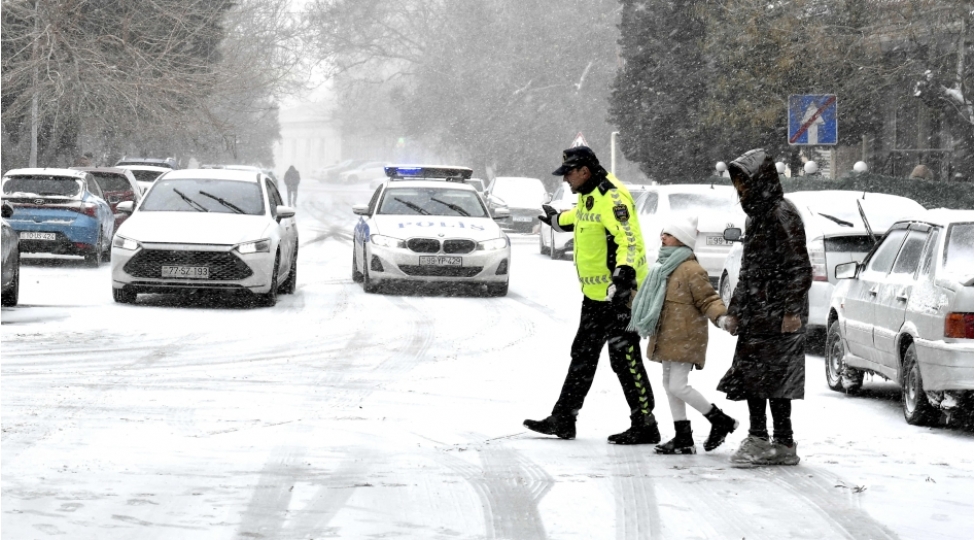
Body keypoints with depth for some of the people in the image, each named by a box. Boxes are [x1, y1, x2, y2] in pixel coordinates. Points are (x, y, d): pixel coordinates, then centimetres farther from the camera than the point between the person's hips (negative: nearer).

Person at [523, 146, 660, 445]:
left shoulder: (612, 198, -20)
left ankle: (645, 426, -1)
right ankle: (563, 420, 23)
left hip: (617, 295, -11)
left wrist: (624, 273, -43)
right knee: (582, 356, 15)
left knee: (625, 359, -7)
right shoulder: (589, 196, 12)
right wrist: (558, 220, 56)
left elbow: (630, 239, -30)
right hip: (595, 296, 11)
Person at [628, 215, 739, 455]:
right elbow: (656, 300, 28)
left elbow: (708, 300, -14)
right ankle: (683, 438, 15)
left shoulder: (692, 270, -14)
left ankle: (721, 421, 4)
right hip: (667, 338, 10)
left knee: (677, 386, -12)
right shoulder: (665, 266, 14)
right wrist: (639, 321, 35)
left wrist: (721, 317, -31)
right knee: (670, 385, 10)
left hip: (684, 338, -10)